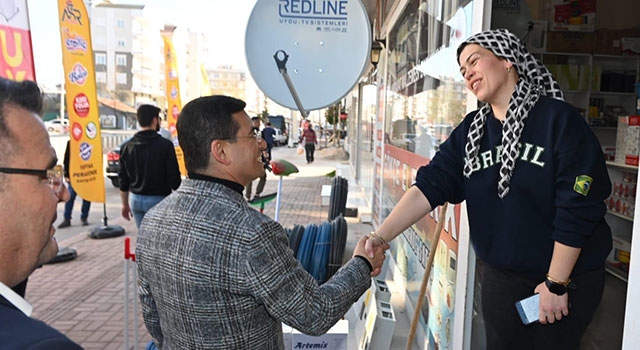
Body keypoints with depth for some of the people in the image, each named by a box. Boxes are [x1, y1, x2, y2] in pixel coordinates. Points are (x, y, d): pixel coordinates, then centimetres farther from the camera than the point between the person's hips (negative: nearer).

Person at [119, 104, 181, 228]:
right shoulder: (165, 145, -12)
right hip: (158, 199, -5)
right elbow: (173, 177, -13)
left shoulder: (127, 147, 5)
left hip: (136, 199, 5)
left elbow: (123, 179, 10)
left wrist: (125, 204, 20)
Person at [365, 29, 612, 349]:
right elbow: (430, 184, -11)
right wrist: (380, 236, -23)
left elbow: (577, 206, -16)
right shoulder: (470, 131, 0)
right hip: (499, 277, 4)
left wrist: (556, 284, -13)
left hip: (567, 278, -4)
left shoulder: (558, 119, -14)